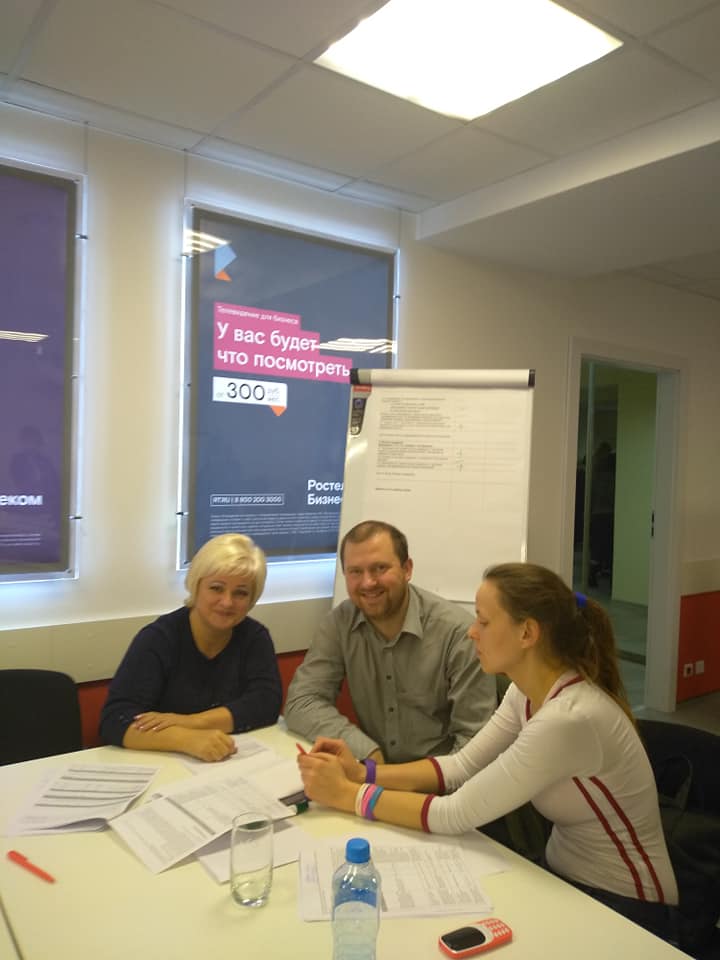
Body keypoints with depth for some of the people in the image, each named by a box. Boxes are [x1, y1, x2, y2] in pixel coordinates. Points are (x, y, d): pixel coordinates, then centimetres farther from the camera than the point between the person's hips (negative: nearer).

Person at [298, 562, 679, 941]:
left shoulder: (570, 720, -33)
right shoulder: (527, 691, -6)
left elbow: (458, 814, -29)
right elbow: (462, 766, -1)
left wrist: (347, 794, -21)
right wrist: (364, 773, -12)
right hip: (563, 876, 7)